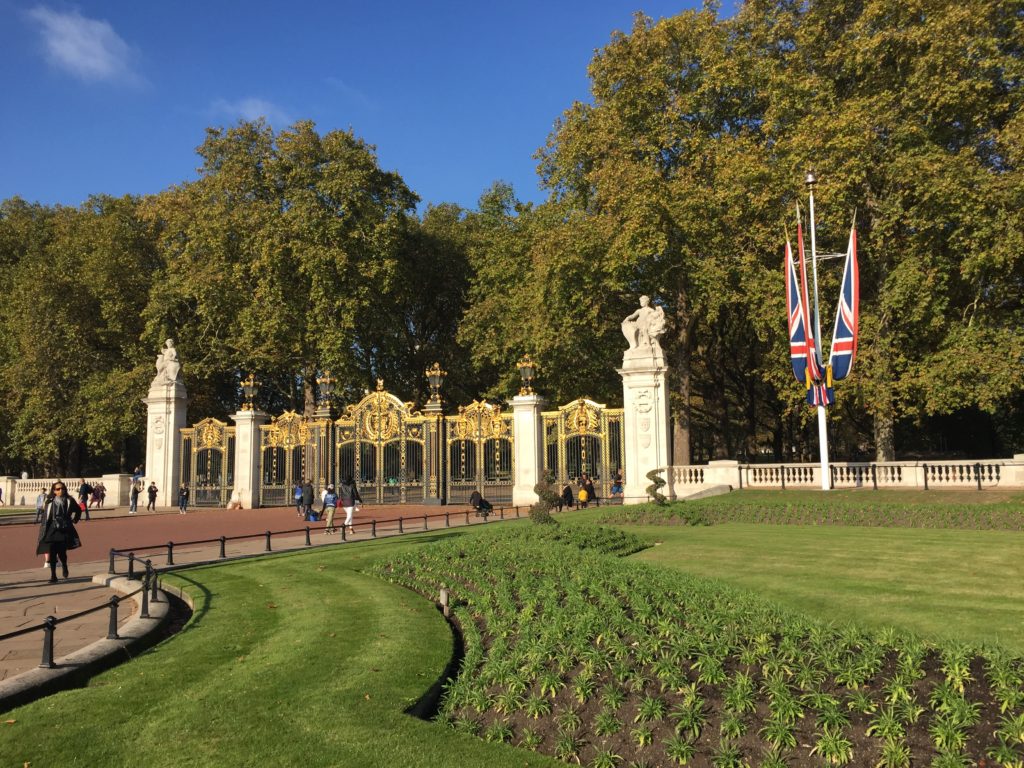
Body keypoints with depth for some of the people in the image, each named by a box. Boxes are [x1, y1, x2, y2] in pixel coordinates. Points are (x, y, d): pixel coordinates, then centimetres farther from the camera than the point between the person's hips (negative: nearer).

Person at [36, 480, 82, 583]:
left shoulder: (69, 501, 1)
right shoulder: (50, 502, 2)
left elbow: (78, 510, 19)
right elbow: (45, 517, 3)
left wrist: (74, 520, 13)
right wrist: (43, 532, -1)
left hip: (65, 530, -1)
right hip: (52, 530, 1)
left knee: (62, 552, -6)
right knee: (52, 553, -1)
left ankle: (64, 566, 27)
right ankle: (53, 575, 9)